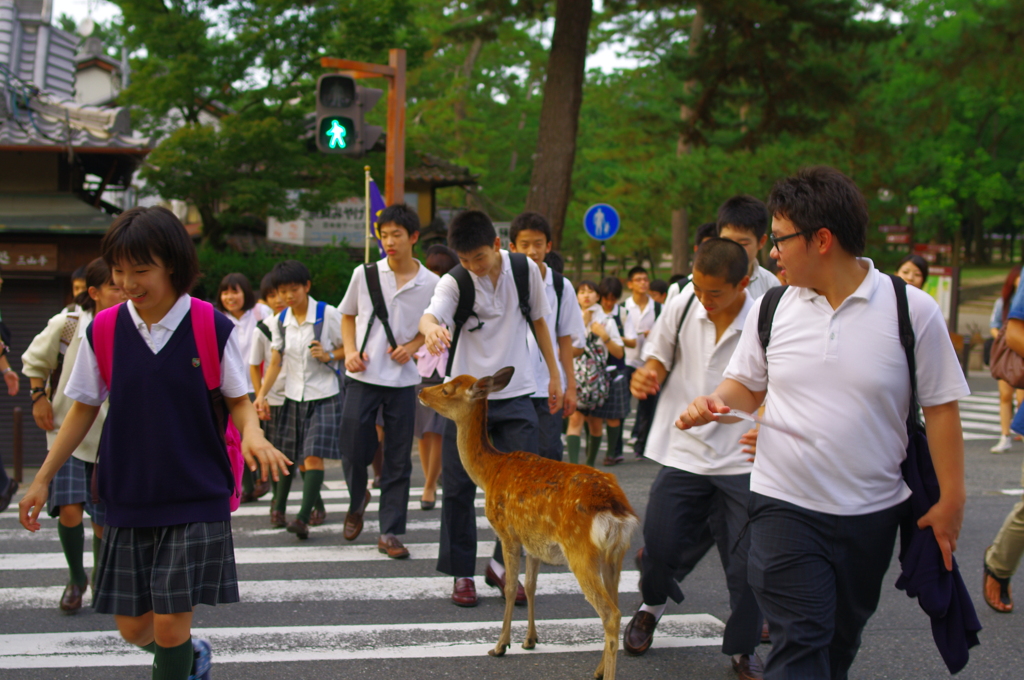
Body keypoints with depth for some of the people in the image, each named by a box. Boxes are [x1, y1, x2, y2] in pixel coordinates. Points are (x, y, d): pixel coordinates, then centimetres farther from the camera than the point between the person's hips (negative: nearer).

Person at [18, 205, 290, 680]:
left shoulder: (211, 328, -10)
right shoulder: (103, 331, -3)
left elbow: (238, 399, 1)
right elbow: (84, 408, 9)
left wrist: (252, 434, -21)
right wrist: (43, 478, 9)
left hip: (196, 499, -3)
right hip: (129, 499, 3)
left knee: (170, 623, -8)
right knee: (133, 627, 8)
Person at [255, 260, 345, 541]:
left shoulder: (327, 314, -8)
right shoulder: (280, 322, 6)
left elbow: (349, 347, 0)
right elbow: (275, 362, 9)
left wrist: (329, 355, -18)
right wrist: (262, 394, -1)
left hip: (325, 396, -4)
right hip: (294, 398, 4)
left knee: (313, 456, -15)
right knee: (298, 460, 8)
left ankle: (303, 518, -20)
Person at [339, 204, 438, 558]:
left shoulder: (430, 284, -1)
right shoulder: (365, 274, -1)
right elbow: (347, 315, 13)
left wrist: (412, 346, -5)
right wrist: (350, 350, -2)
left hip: (403, 380, 0)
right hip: (363, 377, 0)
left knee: (398, 460, 3)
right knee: (353, 449, 0)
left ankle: (390, 532, 11)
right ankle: (356, 506, 31)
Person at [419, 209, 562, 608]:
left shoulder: (525, 270, -2)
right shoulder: (454, 281, -11)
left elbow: (538, 320, 12)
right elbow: (430, 315, -30)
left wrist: (553, 373, 12)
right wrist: (432, 329, -55)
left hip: (515, 395, 2)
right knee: (459, 487, 2)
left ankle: (502, 565, 13)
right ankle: (462, 573, 15)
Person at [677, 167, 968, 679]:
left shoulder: (911, 309, -8)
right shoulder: (773, 308, 0)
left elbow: (941, 405, -4)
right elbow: (747, 384, 13)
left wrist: (951, 500, -4)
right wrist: (715, 403, -9)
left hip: (873, 511, 0)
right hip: (785, 507, 0)